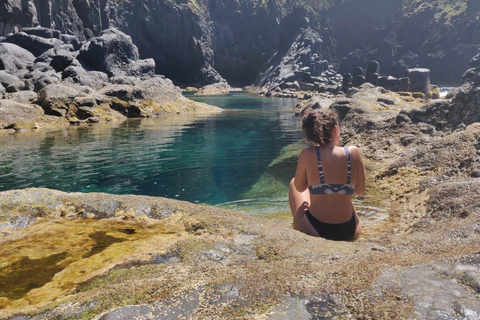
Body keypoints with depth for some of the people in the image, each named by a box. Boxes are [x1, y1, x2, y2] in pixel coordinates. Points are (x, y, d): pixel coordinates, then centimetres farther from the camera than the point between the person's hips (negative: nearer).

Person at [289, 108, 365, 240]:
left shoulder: (307, 154, -14)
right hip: (349, 232, 3)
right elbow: (360, 191, 2)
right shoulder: (354, 153, -9)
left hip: (313, 232, -2)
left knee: (293, 183, 25)